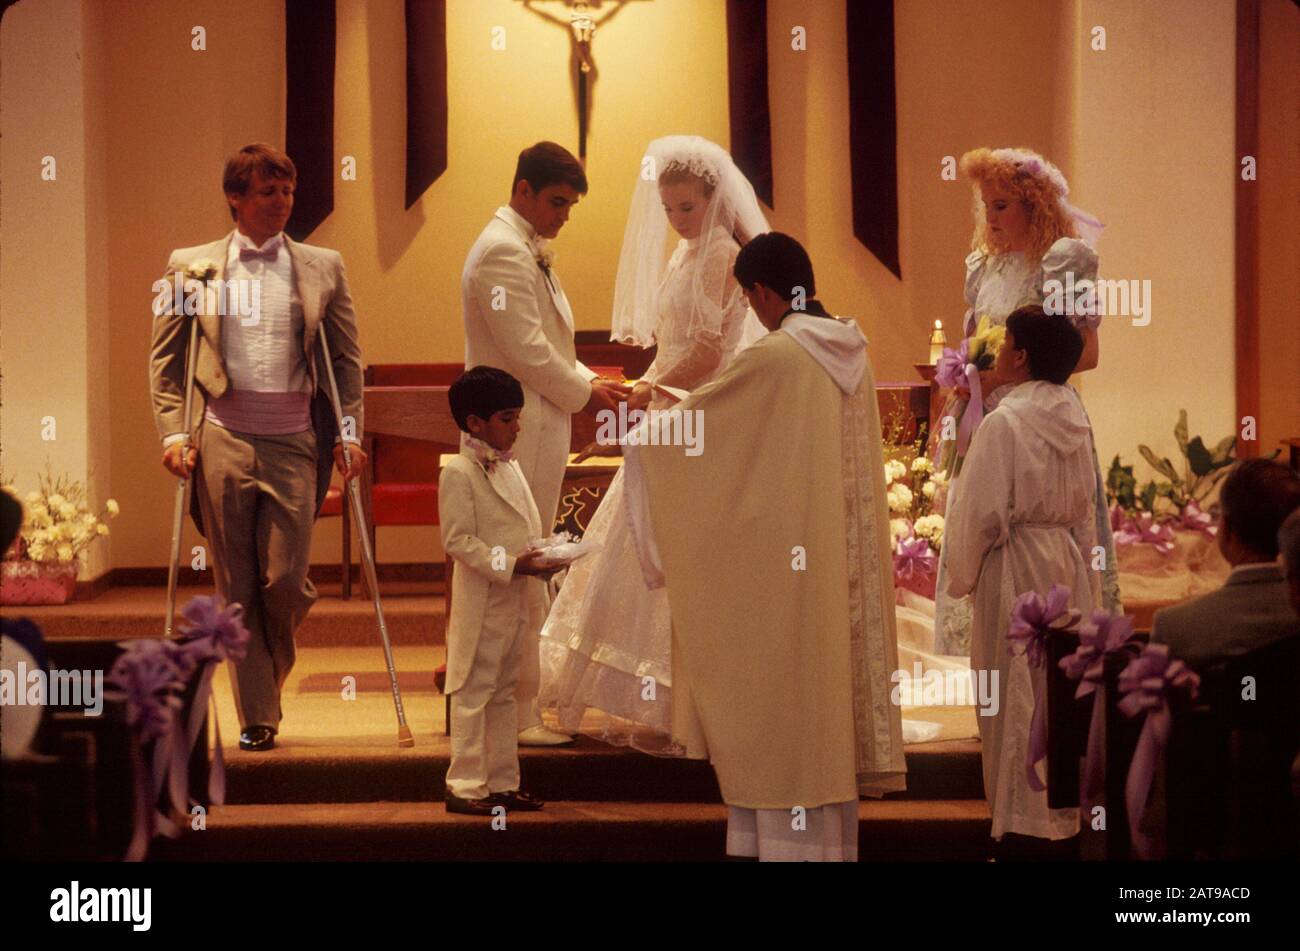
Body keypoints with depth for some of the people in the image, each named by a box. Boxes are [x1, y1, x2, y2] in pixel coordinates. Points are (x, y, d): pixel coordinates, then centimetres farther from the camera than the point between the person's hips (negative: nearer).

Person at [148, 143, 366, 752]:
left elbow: (347, 359, 10)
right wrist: (173, 431, -2)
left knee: (284, 579, -6)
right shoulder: (191, 266, 7)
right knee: (238, 589, 2)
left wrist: (349, 433, 1)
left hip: (294, 443, 0)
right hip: (222, 441, 0)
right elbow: (164, 358, 9)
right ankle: (257, 714, 10)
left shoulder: (323, 268, 9)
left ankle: (270, 669, 24)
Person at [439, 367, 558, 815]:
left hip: (520, 601, 8)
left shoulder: (512, 466, 14)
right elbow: (458, 541, -17)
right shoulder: (459, 473, -13)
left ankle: (503, 782, 21)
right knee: (474, 693, -3)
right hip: (483, 604, -8)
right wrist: (508, 565, -24)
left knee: (504, 693, 14)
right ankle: (465, 786, 2)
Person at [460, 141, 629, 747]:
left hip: (537, 431, 10)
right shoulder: (503, 252, -15)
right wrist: (585, 394, -9)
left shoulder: (527, 251, 18)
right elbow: (526, 352, -20)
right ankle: (515, 715, -2)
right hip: (517, 436, -10)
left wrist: (590, 382, 9)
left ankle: (520, 704, 18)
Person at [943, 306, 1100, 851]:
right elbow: (1085, 504, 11)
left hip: (1016, 566, -7)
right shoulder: (1074, 418, 4)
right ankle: (1066, 806, 20)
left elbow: (983, 510, -16)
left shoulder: (1004, 423, -17)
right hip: (1069, 561, 7)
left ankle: (1023, 815, 6)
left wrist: (962, 575, -3)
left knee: (1017, 695, 1)